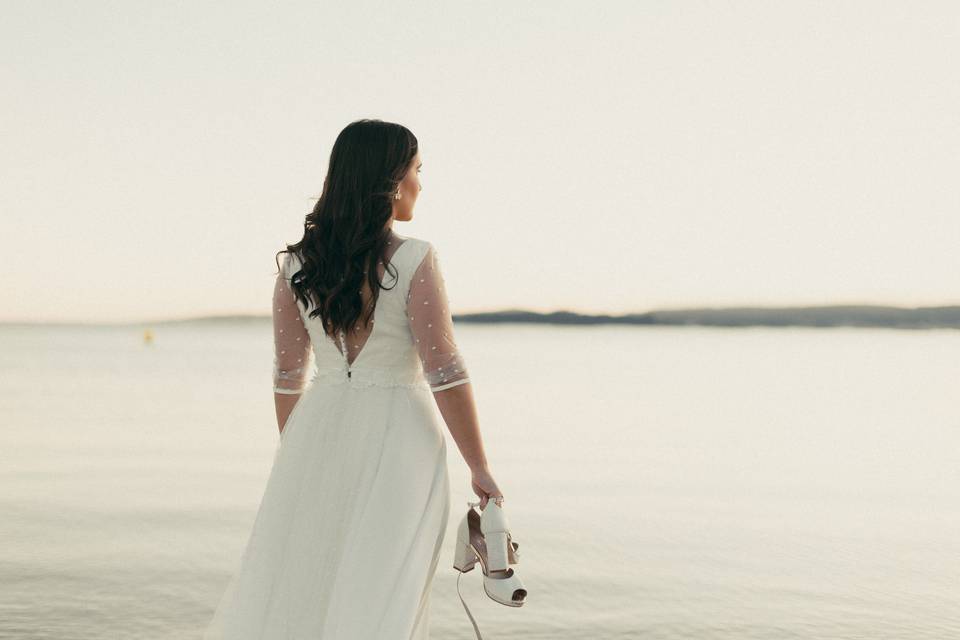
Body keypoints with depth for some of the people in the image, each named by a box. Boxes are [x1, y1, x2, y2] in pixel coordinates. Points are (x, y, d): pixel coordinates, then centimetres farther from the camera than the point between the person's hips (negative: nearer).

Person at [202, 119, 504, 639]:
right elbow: (445, 371, -15)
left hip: (319, 435, 5)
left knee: (288, 584, 16)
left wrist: (294, 453, 20)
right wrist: (479, 468, -8)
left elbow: (288, 375, 7)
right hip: (397, 439, -4)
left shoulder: (297, 263, 1)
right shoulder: (414, 260, -13)